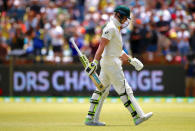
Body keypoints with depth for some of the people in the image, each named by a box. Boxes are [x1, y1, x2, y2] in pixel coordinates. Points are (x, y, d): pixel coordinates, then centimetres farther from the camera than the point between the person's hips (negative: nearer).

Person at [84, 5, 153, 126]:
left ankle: (91, 118, 9)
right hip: (111, 64, -10)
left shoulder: (117, 29, 20)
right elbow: (102, 46, -22)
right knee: (124, 90, -7)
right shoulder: (111, 27, -12)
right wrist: (95, 62, -30)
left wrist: (131, 60, 23)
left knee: (102, 90, 9)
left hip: (106, 64, 10)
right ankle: (138, 117, -6)